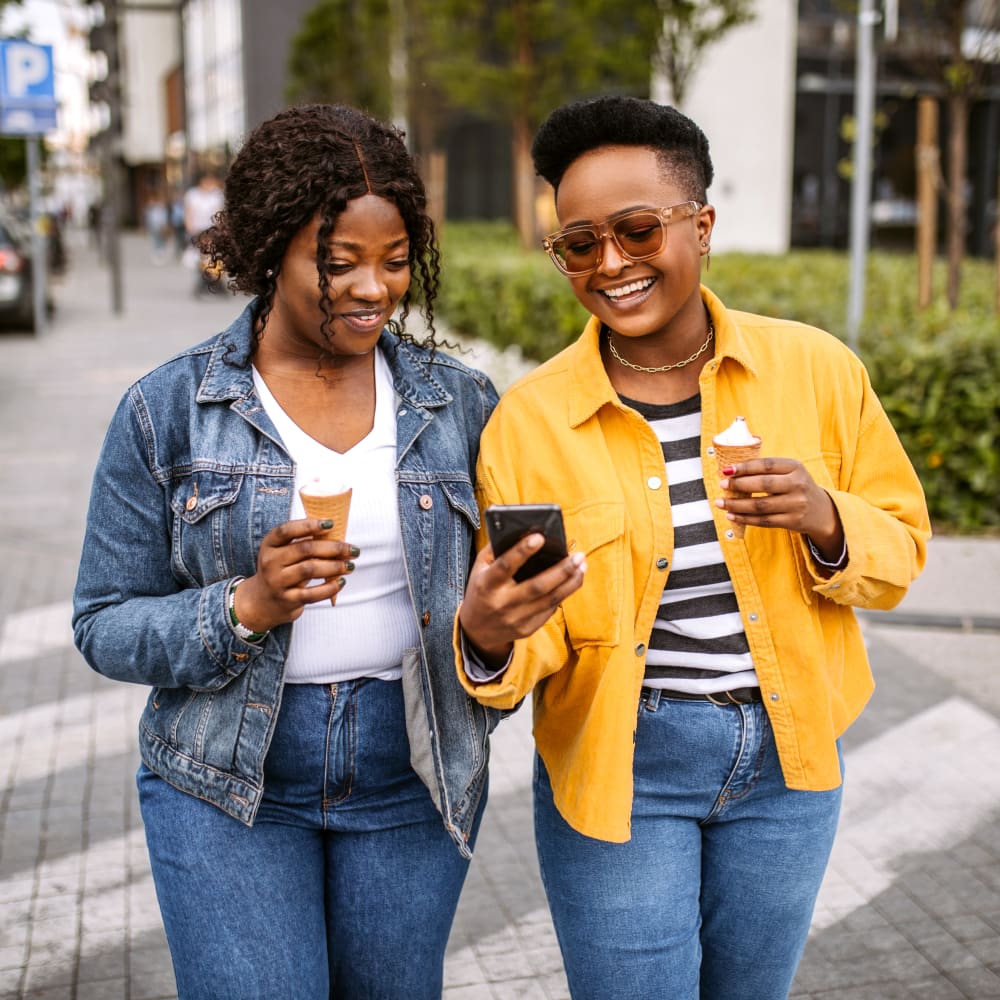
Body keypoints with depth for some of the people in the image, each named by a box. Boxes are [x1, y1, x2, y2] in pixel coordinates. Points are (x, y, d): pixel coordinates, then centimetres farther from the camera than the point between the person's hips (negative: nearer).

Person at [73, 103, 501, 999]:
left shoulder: (459, 403, 0)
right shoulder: (167, 411, -5)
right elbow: (106, 625, -4)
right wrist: (245, 608, -21)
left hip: (411, 778, 2)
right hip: (227, 786, -2)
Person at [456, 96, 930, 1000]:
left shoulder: (816, 369, -6)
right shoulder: (529, 417, -10)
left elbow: (901, 545, 2)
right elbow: (530, 637, -8)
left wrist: (827, 523, -20)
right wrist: (489, 640, -32)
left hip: (789, 756, 3)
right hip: (617, 763, -2)